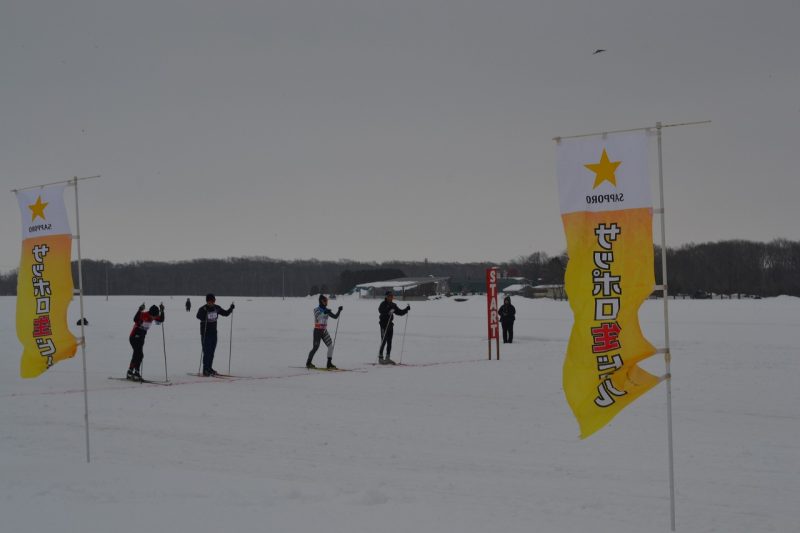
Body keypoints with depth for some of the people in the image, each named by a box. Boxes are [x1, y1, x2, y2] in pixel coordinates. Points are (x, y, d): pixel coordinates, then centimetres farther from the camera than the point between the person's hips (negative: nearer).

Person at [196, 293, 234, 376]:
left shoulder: (216, 308, 3)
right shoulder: (203, 309, -14)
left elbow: (225, 313, 15)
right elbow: (198, 316, -32)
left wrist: (231, 309, -2)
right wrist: (204, 312, -50)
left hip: (214, 332, 6)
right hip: (205, 333, -6)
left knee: (212, 351, 12)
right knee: (207, 351, -8)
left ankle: (209, 368, 23)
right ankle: (205, 370, -2)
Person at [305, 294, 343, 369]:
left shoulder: (327, 310, 10)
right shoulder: (316, 309, -6)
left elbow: (335, 316, 5)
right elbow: (318, 317, -24)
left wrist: (339, 311, -10)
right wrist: (324, 313, -37)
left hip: (324, 331, 6)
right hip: (317, 331, -6)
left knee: (331, 346, -5)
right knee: (315, 347, -5)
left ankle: (329, 364, -2)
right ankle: (308, 363, 12)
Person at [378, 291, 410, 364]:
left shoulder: (393, 305, 12)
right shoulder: (383, 304, -8)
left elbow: (400, 312, 17)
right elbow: (381, 310, -29)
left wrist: (406, 309, 2)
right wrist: (388, 312, -45)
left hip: (390, 325, 7)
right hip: (384, 325, -7)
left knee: (389, 342, 8)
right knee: (383, 341, -8)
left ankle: (387, 358, 15)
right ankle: (380, 358, -4)